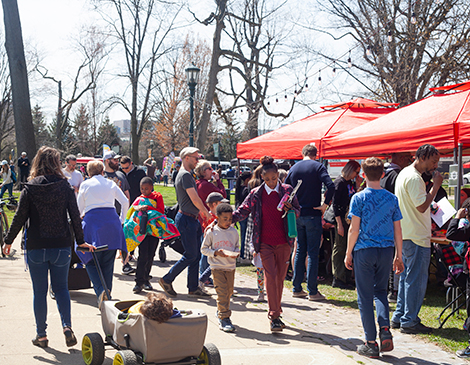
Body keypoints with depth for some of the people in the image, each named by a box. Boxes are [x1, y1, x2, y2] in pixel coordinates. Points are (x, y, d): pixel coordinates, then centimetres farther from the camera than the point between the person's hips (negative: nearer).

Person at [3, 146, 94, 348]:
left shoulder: (29, 188, -5)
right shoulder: (65, 187, -3)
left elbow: (20, 217, -5)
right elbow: (75, 216, -1)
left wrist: (9, 241, 7)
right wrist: (80, 241, 11)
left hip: (36, 247, -1)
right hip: (61, 246, 1)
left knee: (39, 292, 9)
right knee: (61, 288, 14)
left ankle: (41, 335, 14)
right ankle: (67, 326, -5)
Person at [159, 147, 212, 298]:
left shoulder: (186, 174, 17)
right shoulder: (185, 175, -16)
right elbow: (195, 198, -19)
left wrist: (199, 211, 20)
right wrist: (205, 211, -6)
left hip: (192, 219, 10)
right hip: (186, 219, -10)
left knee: (196, 255, 10)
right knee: (191, 255, -5)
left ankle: (193, 288, 16)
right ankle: (167, 280, 6)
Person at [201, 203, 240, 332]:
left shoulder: (234, 232, 3)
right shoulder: (212, 232, -6)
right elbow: (204, 249, -1)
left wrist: (236, 253, -8)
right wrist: (215, 253, -17)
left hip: (231, 267, 4)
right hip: (217, 267, -4)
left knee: (229, 291, 12)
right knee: (222, 292, -9)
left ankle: (220, 311, 35)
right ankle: (224, 318, -6)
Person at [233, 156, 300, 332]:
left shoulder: (287, 190, 3)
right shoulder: (256, 194, 1)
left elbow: (298, 211, 11)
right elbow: (241, 212, 6)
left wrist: (290, 209, -13)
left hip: (283, 242, 2)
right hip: (265, 242, -1)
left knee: (280, 277, 7)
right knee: (270, 276, -10)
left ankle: (276, 312, 23)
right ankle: (274, 317, -10)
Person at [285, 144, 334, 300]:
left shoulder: (293, 168, 9)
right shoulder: (318, 167, -5)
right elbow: (330, 186, -20)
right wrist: (325, 204, -12)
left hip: (297, 215, 4)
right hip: (313, 215, -4)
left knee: (300, 251, 13)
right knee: (313, 253, -1)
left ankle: (297, 288, 15)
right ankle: (312, 291, -1)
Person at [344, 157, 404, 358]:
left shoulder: (359, 198, -6)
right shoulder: (392, 198, 4)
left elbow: (354, 229, -8)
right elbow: (397, 230, 6)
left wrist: (348, 253, 2)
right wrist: (398, 256, 13)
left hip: (364, 251, -3)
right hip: (386, 251, 4)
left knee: (365, 297, 4)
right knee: (380, 291, 19)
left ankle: (371, 344, 6)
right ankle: (385, 330, 0)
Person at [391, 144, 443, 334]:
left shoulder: (404, 173, 16)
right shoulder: (414, 178, -18)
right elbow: (422, 206, -23)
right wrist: (436, 186, -17)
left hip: (406, 235, 11)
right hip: (417, 237, -11)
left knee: (407, 277, 16)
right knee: (416, 279, -5)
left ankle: (399, 317, 22)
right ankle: (409, 321, 0)